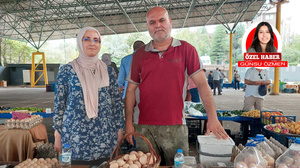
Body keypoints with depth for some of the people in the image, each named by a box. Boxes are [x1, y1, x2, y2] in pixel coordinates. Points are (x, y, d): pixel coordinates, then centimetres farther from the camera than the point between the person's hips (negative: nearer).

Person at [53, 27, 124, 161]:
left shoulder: (108, 71, 5)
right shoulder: (66, 71, 0)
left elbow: (117, 102, 8)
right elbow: (59, 103, 2)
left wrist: (119, 129, 6)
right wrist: (57, 134, 1)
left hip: (105, 134, 2)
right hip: (75, 134, -1)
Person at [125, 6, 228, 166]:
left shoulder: (186, 49, 1)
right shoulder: (139, 55, 7)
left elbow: (202, 84, -2)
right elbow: (131, 90, 8)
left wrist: (212, 117, -10)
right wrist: (128, 122, 2)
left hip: (175, 127, -1)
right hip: (144, 128, 2)